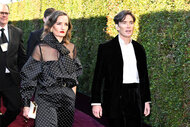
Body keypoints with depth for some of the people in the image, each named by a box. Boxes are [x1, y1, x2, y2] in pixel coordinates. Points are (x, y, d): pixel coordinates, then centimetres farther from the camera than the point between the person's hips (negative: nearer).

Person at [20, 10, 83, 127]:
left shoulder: (71, 48, 7)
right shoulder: (41, 49, -4)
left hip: (67, 99, 4)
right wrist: (26, 104, -3)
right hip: (46, 99, -3)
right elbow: (29, 78, -1)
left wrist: (73, 96, 10)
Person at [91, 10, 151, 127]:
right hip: (115, 99, -4)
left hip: (135, 99, 4)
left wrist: (147, 100, 14)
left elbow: (144, 76, 16)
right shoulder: (106, 48, -2)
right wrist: (96, 102, -8)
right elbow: (98, 77, -4)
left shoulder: (139, 49, 11)